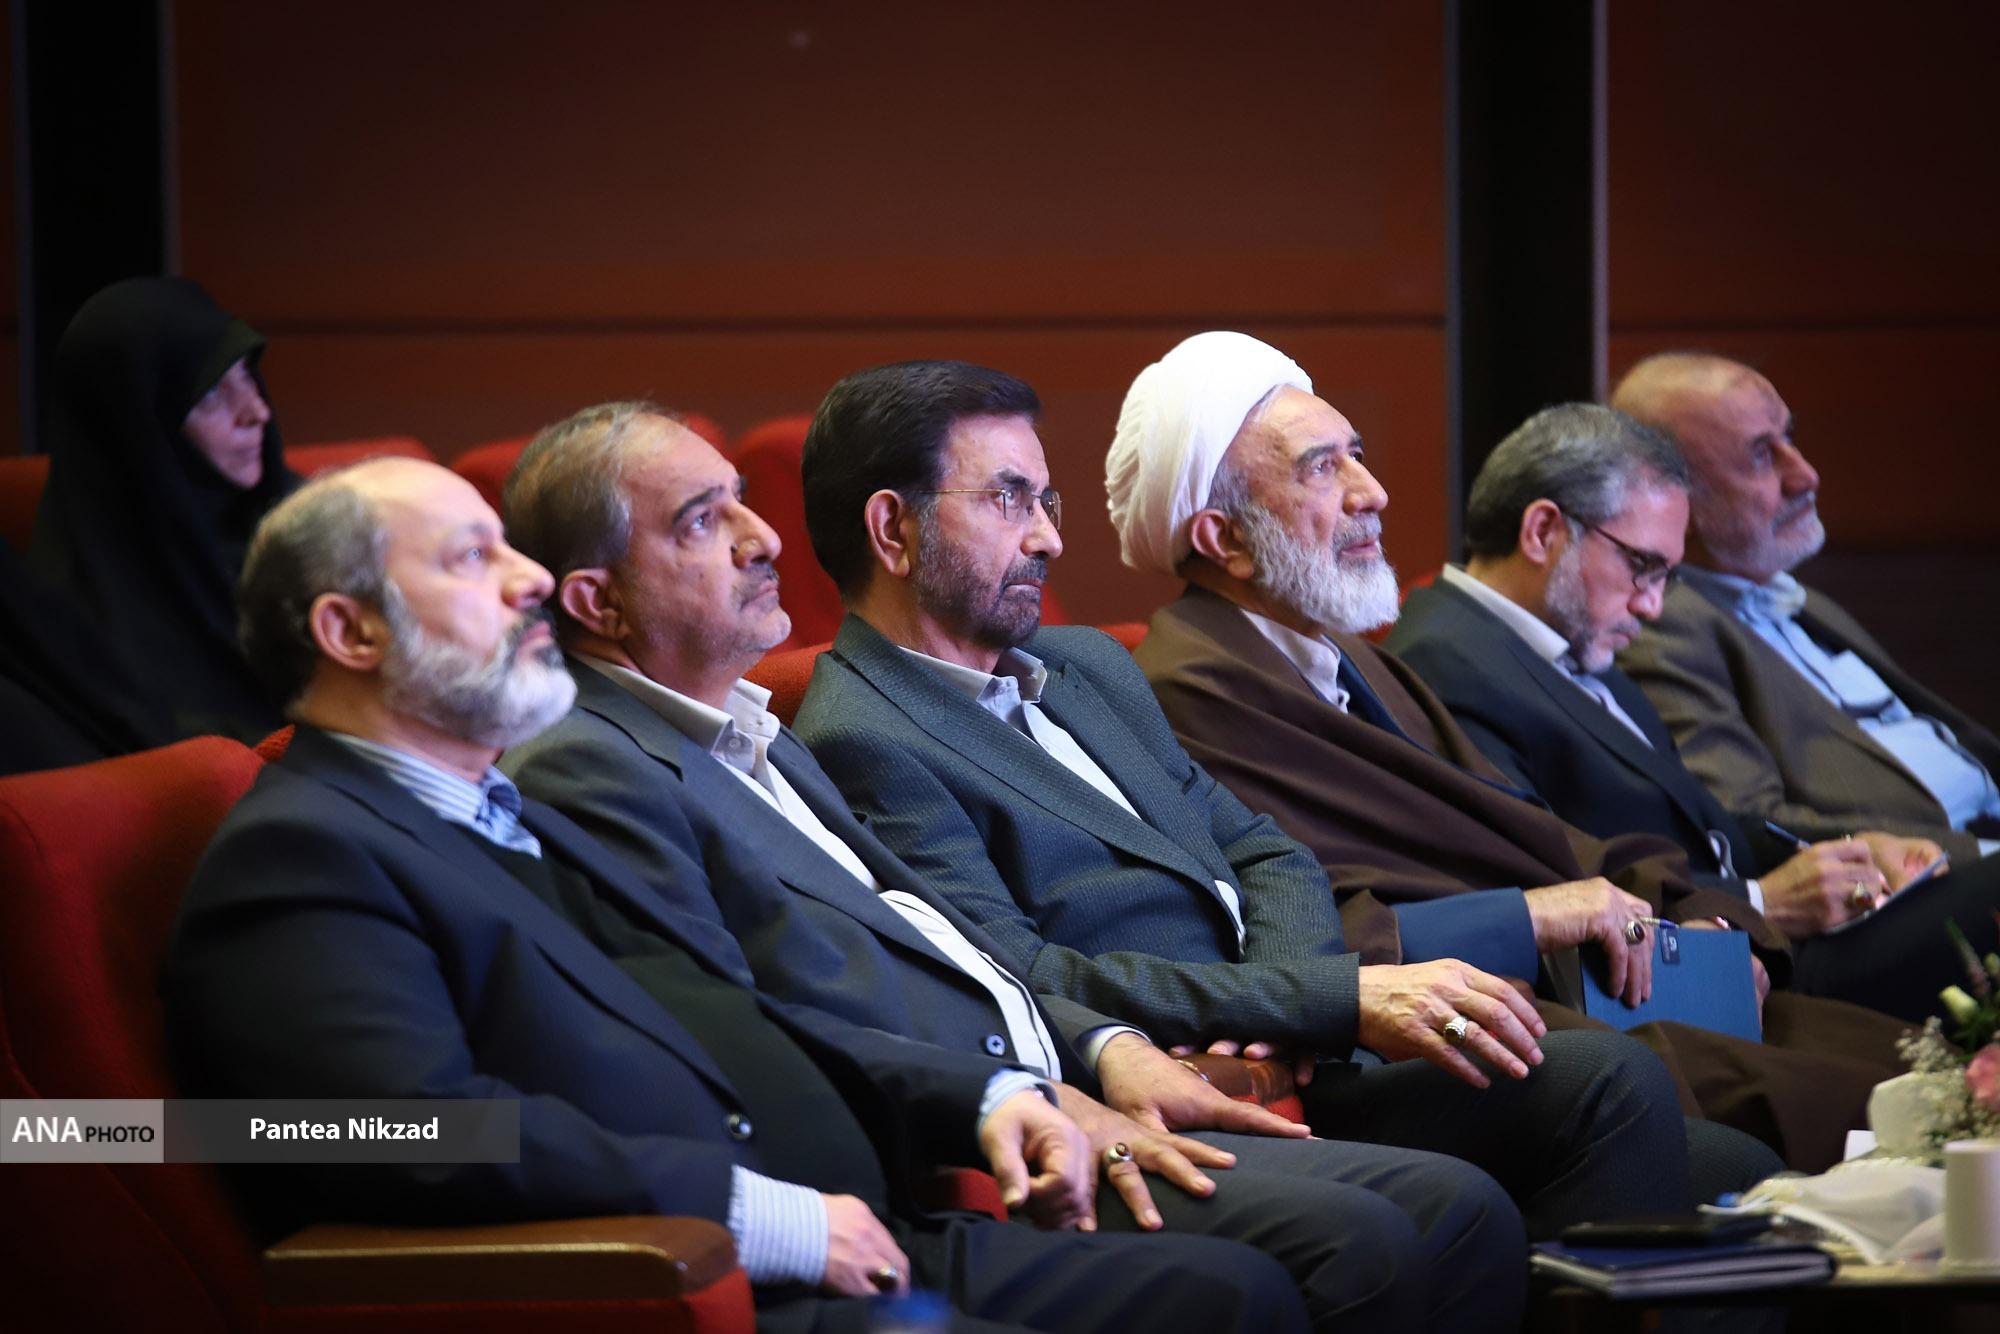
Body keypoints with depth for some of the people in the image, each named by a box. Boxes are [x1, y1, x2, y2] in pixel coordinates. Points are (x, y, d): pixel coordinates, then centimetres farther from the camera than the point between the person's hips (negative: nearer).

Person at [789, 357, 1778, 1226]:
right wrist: (1340, 1001, -19)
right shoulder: (860, 741, -5)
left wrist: (1286, 989, -3)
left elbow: (1263, 856, 23)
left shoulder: (1086, 667, 24)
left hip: (1285, 1063, 9)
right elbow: (1026, 983, -16)